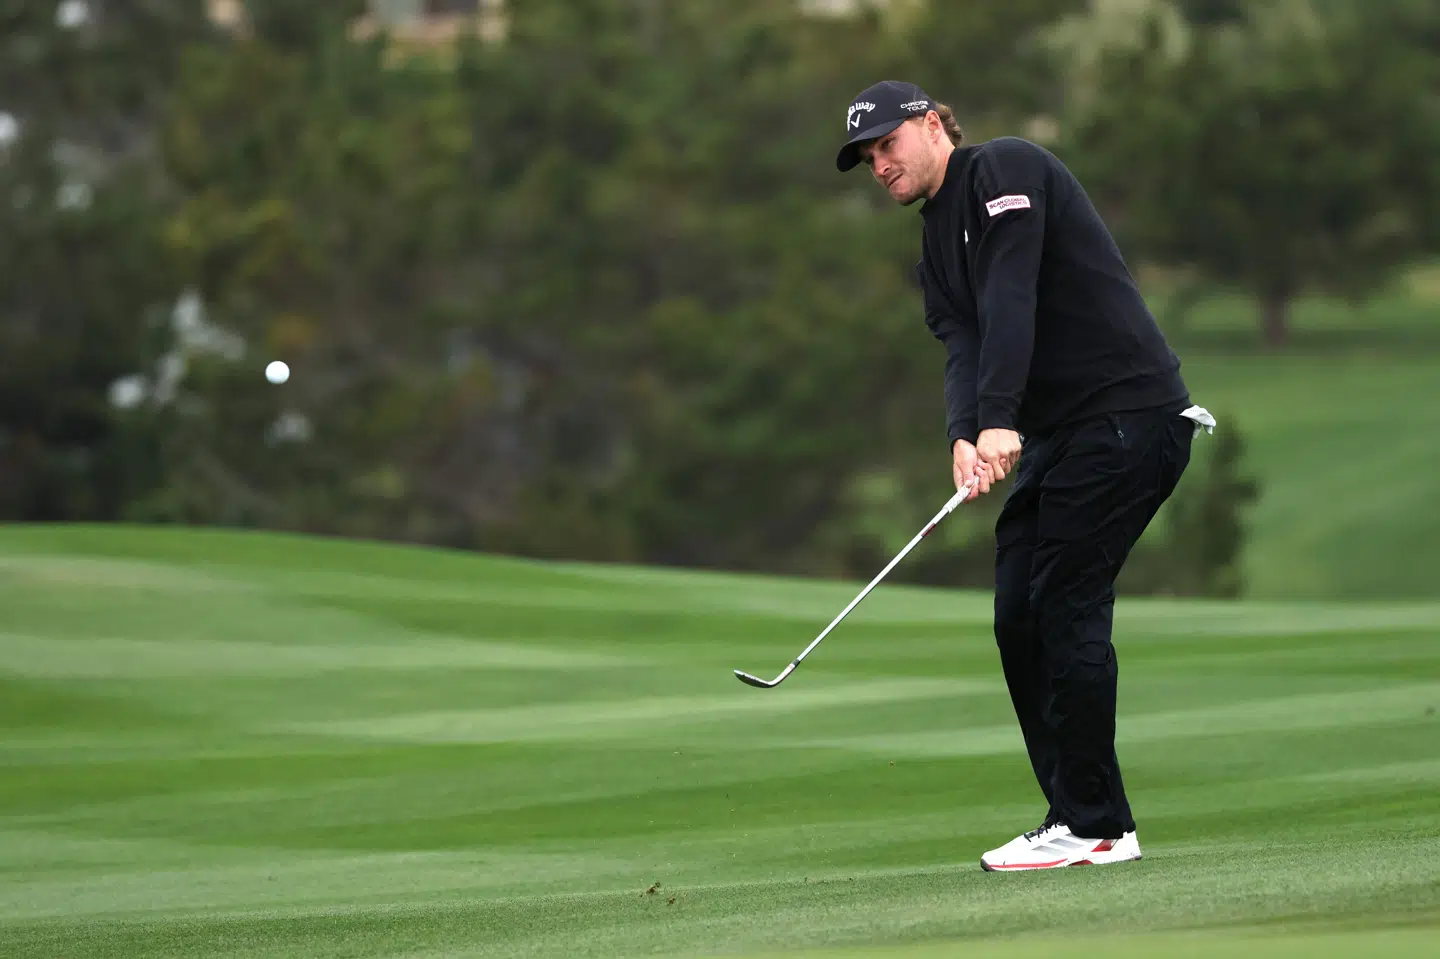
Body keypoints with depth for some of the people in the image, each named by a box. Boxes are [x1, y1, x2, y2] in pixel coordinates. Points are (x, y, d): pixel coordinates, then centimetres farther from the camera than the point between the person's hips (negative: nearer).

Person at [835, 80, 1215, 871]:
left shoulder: (1005, 170, -7)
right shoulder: (936, 243, 18)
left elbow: (1011, 301, -20)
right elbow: (962, 346, 2)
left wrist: (999, 420, -30)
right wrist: (964, 437, -19)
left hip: (1126, 412, -9)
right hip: (1056, 434, 9)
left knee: (1067, 605, -13)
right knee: (1020, 618, 4)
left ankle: (1096, 824, -12)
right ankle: (1074, 815, 8)